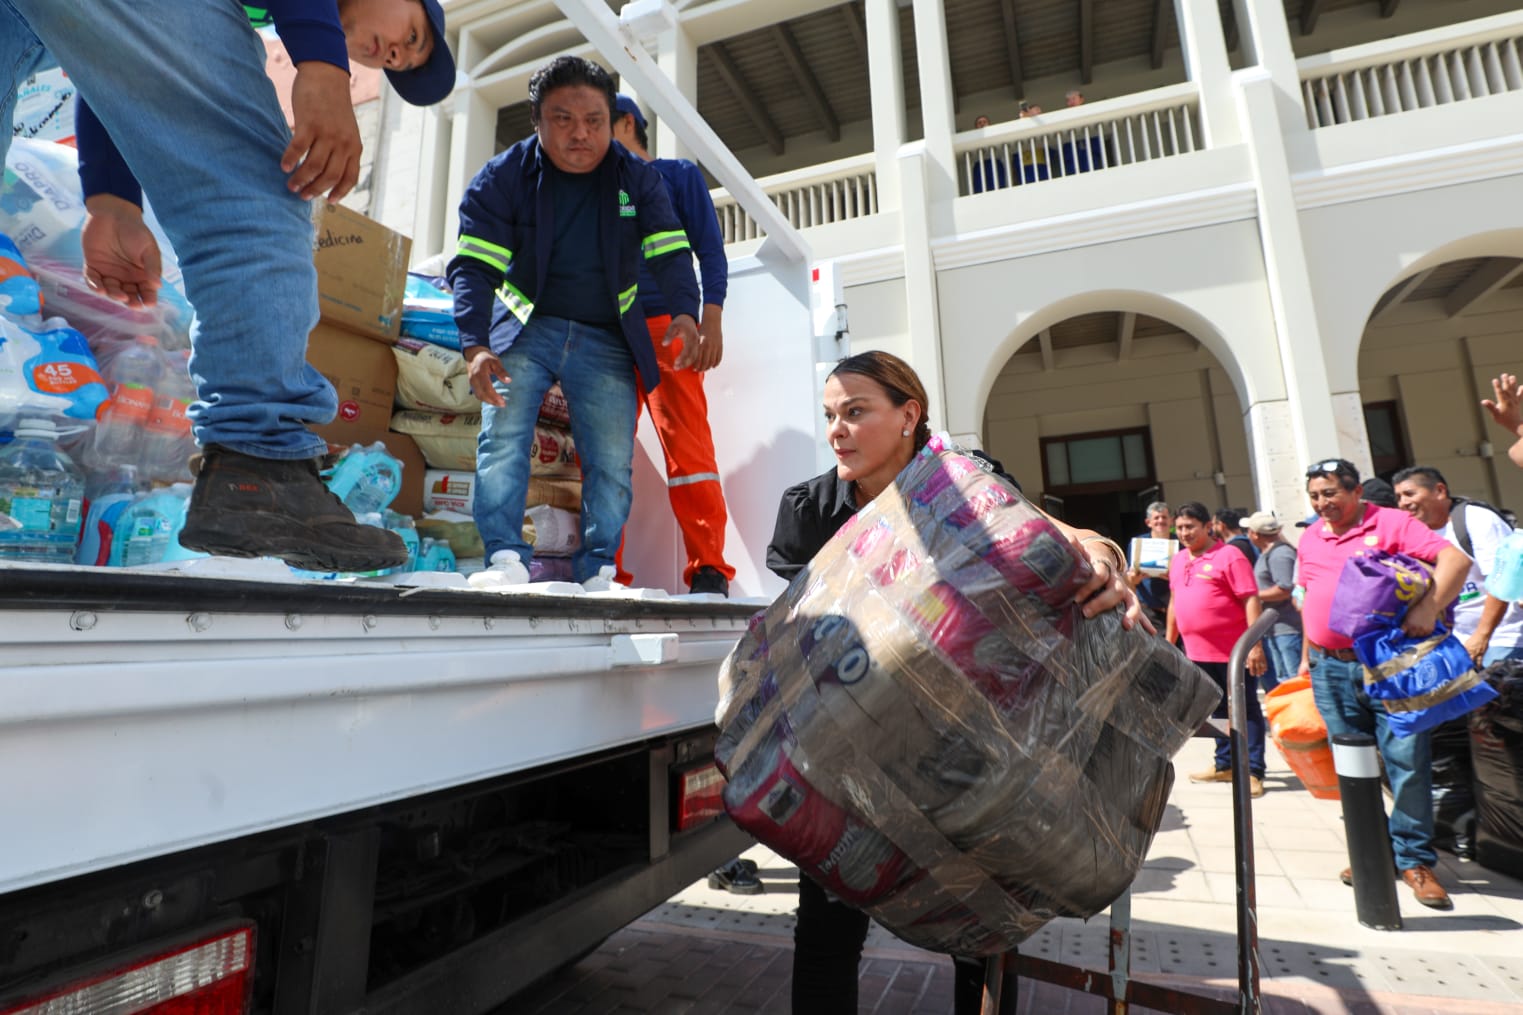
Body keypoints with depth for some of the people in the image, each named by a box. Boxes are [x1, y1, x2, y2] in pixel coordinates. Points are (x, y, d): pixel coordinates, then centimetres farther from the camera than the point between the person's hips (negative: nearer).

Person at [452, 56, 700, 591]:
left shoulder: (638, 179, 2)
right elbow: (474, 266, -11)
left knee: (613, 461, -6)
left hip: (605, 341, 1)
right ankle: (505, 559, -15)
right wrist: (475, 346, -28)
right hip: (524, 329, 0)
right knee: (503, 436, -19)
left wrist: (684, 313, -27)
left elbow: (671, 251, -5)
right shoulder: (501, 177, -4)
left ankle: (597, 573, 1)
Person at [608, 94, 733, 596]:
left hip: (665, 327, -4)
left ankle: (708, 569, -13)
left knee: (687, 447, -14)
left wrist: (711, 319, -12)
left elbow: (710, 249, 4)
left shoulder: (678, 174, 15)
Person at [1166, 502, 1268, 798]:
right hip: (1198, 651, 7)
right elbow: (1174, 602, 18)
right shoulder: (1178, 560, 11)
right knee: (1218, 710, 17)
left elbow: (1251, 601, -14)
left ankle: (1253, 771, 11)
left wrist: (1255, 645, -19)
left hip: (1233, 650, -7)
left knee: (1246, 710, 4)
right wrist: (1168, 641, 18)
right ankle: (1225, 765, 28)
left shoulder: (1229, 556, -10)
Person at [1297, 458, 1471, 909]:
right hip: (1331, 670, 4)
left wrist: (1429, 607, -25)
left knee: (1408, 759, -2)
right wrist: (1308, 655, 17)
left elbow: (1455, 560, -11)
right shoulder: (1310, 538, 12)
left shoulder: (1392, 523, -2)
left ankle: (1415, 860, 12)